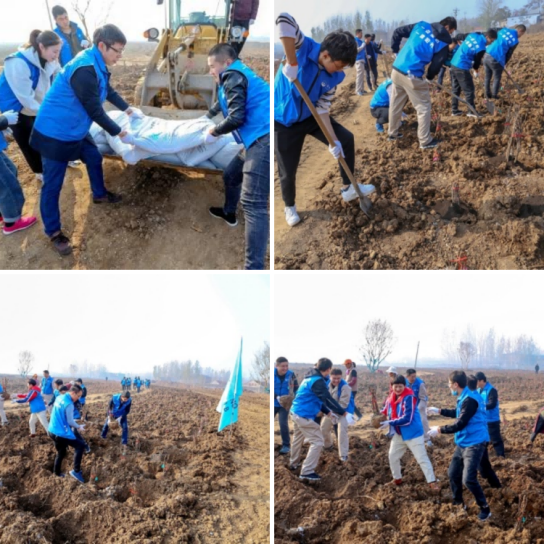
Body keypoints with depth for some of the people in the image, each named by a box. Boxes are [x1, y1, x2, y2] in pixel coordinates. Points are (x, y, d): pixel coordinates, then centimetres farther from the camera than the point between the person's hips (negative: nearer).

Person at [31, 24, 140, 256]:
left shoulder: (97, 64, 2)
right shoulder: (85, 70, -30)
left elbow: (109, 91, 21)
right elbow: (95, 111, -24)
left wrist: (128, 109, 19)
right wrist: (119, 132, -13)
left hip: (74, 129, 10)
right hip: (55, 133, -10)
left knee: (94, 158, 28)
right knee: (53, 184, 2)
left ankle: (99, 194, 54)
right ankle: (54, 232, 14)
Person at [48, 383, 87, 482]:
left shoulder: (60, 398, 8)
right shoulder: (69, 404, -20)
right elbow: (70, 422, -15)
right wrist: (79, 427, 3)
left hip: (53, 431, 9)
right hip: (61, 433, -9)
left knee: (61, 452, 25)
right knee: (81, 445, -4)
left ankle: (57, 472, 36)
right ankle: (76, 471, -7)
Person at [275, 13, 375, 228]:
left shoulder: (334, 77, -11)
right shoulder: (305, 48, -27)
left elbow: (323, 108, -7)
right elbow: (284, 19, -44)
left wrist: (333, 140, -13)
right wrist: (291, 62, -45)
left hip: (310, 116, 6)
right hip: (284, 121, -5)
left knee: (346, 139, 7)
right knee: (288, 171, 1)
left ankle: (348, 188, 22)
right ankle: (290, 207, 30)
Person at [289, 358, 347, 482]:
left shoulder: (310, 378, 12)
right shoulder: (318, 381, -19)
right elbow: (328, 399, -24)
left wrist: (327, 412, 17)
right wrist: (342, 412, -20)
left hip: (296, 412, 10)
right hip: (305, 416, -10)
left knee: (298, 438, 27)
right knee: (317, 441, -6)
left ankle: (294, 463, 44)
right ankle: (307, 472, -7)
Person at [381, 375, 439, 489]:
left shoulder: (409, 397, -24)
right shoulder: (391, 397, -1)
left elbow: (407, 419, -28)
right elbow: (387, 410, 13)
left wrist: (390, 423, -28)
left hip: (413, 433, -8)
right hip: (398, 434, 8)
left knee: (422, 458, -4)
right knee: (392, 456, 16)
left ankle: (432, 482, 3)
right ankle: (397, 478, 35)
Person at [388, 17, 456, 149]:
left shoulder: (421, 25, 9)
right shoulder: (443, 42, -5)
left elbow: (397, 32, 12)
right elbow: (437, 64, -4)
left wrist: (395, 50, 22)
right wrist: (430, 76, 16)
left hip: (396, 70, 7)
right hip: (412, 76, -6)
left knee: (395, 104, 22)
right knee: (424, 107, 8)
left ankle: (393, 133, 36)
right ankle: (425, 141, 14)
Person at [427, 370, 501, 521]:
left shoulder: (470, 400, -24)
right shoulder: (464, 397, 6)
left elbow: (459, 425, -25)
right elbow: (458, 413, 27)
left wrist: (439, 430, -16)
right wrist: (439, 411, 26)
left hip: (474, 443, -10)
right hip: (463, 443, 10)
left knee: (468, 479, -14)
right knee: (453, 473, 14)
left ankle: (485, 509, 0)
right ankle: (458, 503, 30)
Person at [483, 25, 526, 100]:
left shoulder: (504, 30, 8)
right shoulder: (515, 41, -6)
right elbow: (509, 54, 2)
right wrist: (504, 64, 19)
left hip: (487, 55, 6)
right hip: (496, 60, -6)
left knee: (487, 77, 22)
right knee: (497, 79, 17)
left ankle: (488, 94, 35)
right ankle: (494, 95, 26)